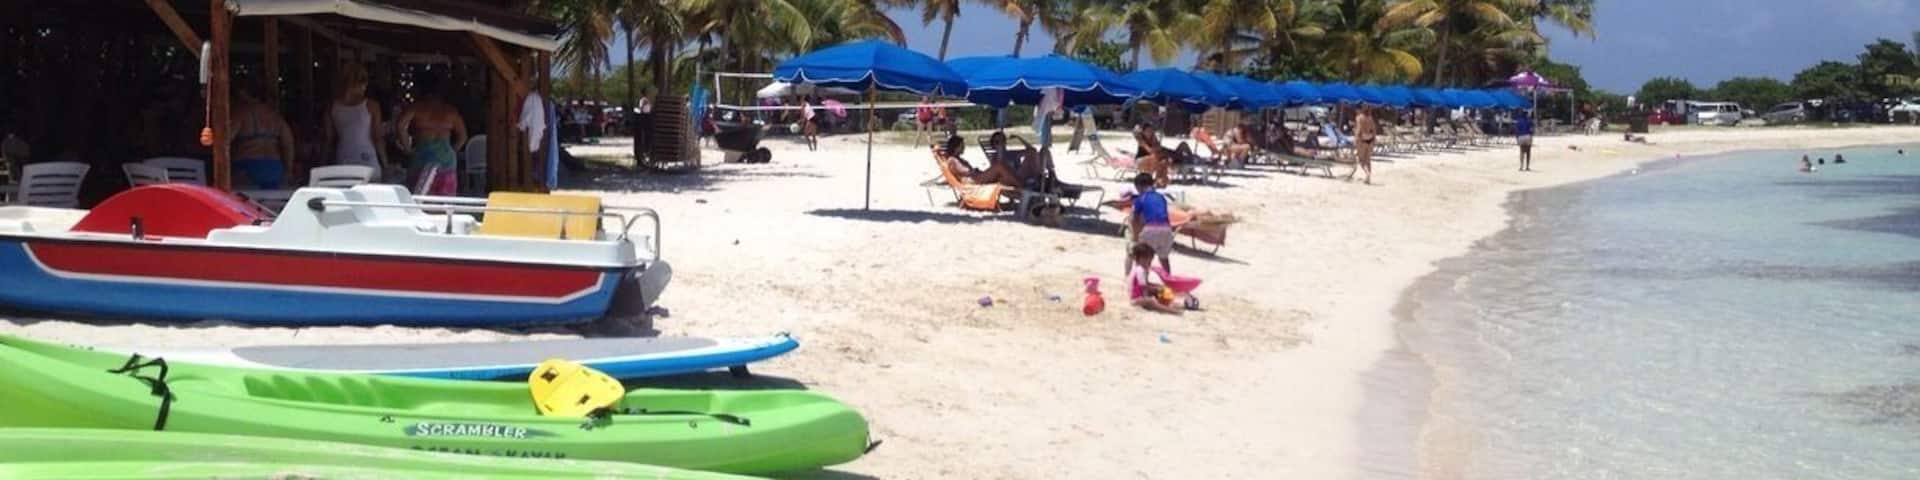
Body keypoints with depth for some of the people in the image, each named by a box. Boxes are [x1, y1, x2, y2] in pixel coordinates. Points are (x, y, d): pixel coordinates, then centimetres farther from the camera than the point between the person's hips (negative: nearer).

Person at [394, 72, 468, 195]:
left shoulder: (415, 108, 0)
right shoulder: (450, 110, 13)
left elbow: (401, 126, -14)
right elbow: (462, 136, 15)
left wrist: (407, 148, -2)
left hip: (424, 158, -4)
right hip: (447, 160, 4)